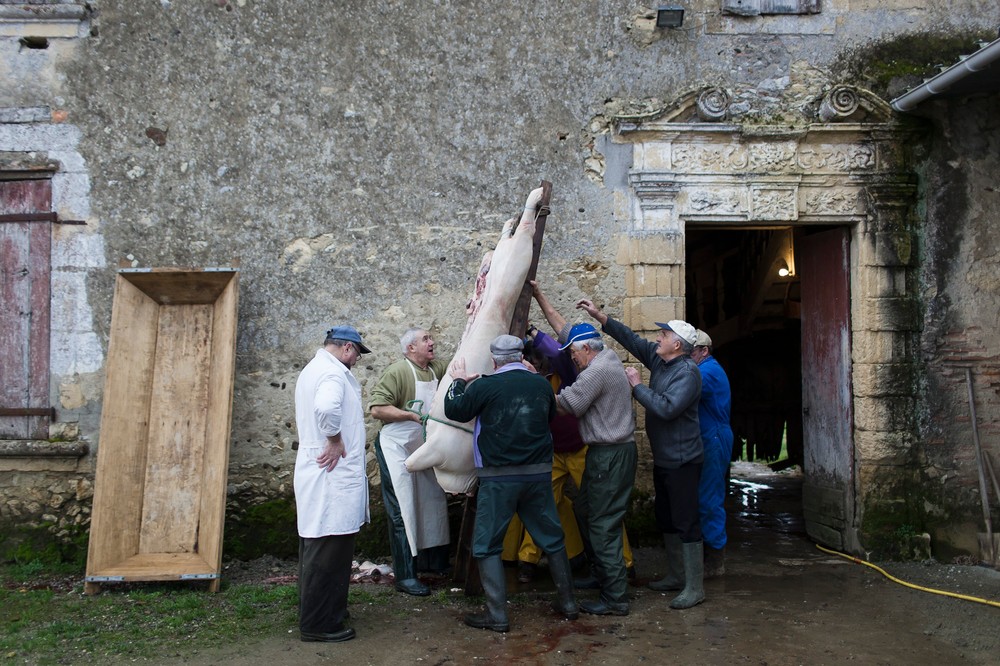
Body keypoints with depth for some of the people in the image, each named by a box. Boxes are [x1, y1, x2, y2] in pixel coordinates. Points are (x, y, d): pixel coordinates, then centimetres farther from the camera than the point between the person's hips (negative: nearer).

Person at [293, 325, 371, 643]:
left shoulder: (312, 369, 18)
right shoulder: (333, 371, -16)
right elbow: (326, 408, -36)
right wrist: (335, 439, -22)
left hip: (316, 472, 11)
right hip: (333, 476, -11)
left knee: (317, 546, 18)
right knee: (329, 549, -3)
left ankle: (316, 611, 30)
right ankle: (318, 623, 5)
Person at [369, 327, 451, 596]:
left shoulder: (438, 368, 5)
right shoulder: (398, 371, -18)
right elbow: (377, 408, -24)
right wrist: (414, 415, -25)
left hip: (423, 450, 8)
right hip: (397, 449, -8)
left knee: (433, 505, 15)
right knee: (403, 511, -3)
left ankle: (436, 561, 32)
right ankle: (404, 575, 5)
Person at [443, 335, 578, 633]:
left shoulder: (485, 386, -12)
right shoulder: (542, 384, 1)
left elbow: (454, 411, 1)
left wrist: (458, 381, 17)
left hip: (499, 478, -4)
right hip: (539, 474, 4)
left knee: (487, 545, 6)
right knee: (552, 539, 17)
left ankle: (497, 615, 5)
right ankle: (568, 602, 26)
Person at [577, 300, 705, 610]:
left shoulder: (687, 372, -20)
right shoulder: (659, 360, 7)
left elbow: (667, 408, -30)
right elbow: (631, 339, 14)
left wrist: (638, 386, -20)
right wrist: (599, 316, 10)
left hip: (682, 461, -10)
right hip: (663, 459, 10)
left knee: (686, 522, -4)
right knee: (666, 519, 18)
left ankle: (694, 587, 3)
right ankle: (676, 576, 31)